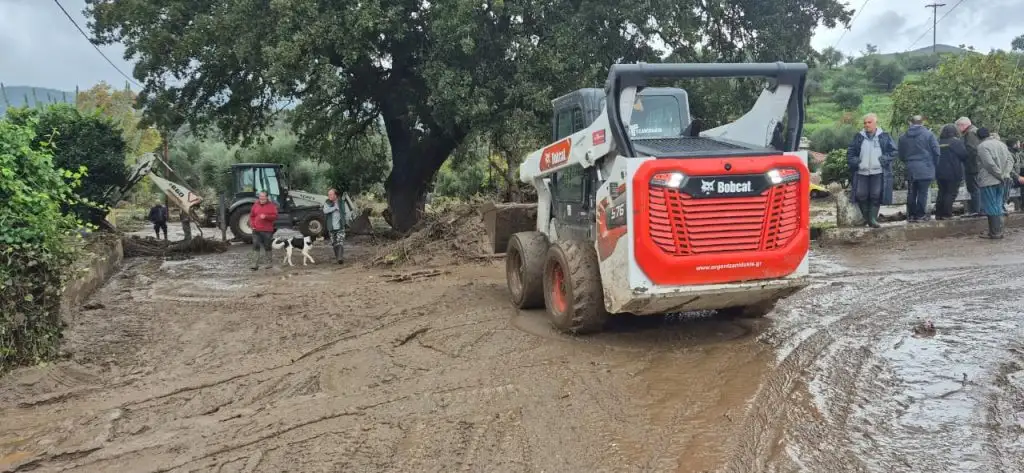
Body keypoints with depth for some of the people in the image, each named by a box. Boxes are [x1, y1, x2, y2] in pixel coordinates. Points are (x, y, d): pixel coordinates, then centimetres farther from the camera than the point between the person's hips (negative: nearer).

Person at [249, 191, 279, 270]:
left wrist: (266, 216, -22)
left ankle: (270, 263, 21)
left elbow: (275, 216, -8)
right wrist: (252, 225, 2)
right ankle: (255, 265, -2)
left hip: (267, 231, -3)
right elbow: (251, 216, 15)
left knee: (267, 247, 7)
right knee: (255, 247, -3)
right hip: (256, 230, 3)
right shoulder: (255, 205, 10)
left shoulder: (271, 205, 0)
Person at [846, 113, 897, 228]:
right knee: (860, 195, -2)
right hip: (861, 172, 2)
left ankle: (873, 219, 4)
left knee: (876, 196, -4)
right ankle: (866, 217, 15)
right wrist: (855, 162, -5)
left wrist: (883, 160, -10)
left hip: (878, 172, -2)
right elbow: (850, 152, 11)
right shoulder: (858, 137, 10)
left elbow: (893, 151, 5)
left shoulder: (884, 136, 5)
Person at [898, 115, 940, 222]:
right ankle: (921, 215, 1)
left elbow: (901, 155, 12)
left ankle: (911, 215, 11)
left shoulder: (903, 137, 6)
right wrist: (935, 164, 8)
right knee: (923, 192, 0)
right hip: (925, 169, -3)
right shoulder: (928, 134, -6)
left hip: (910, 169, 3)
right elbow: (936, 151, -5)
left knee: (911, 193, 8)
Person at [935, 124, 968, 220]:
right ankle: (947, 214, -5)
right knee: (951, 193, 0)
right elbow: (964, 155, -9)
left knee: (942, 192, 13)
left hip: (940, 172, 5)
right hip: (953, 172, -5)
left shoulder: (939, 143, 6)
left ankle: (938, 214, 12)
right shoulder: (957, 142, -9)